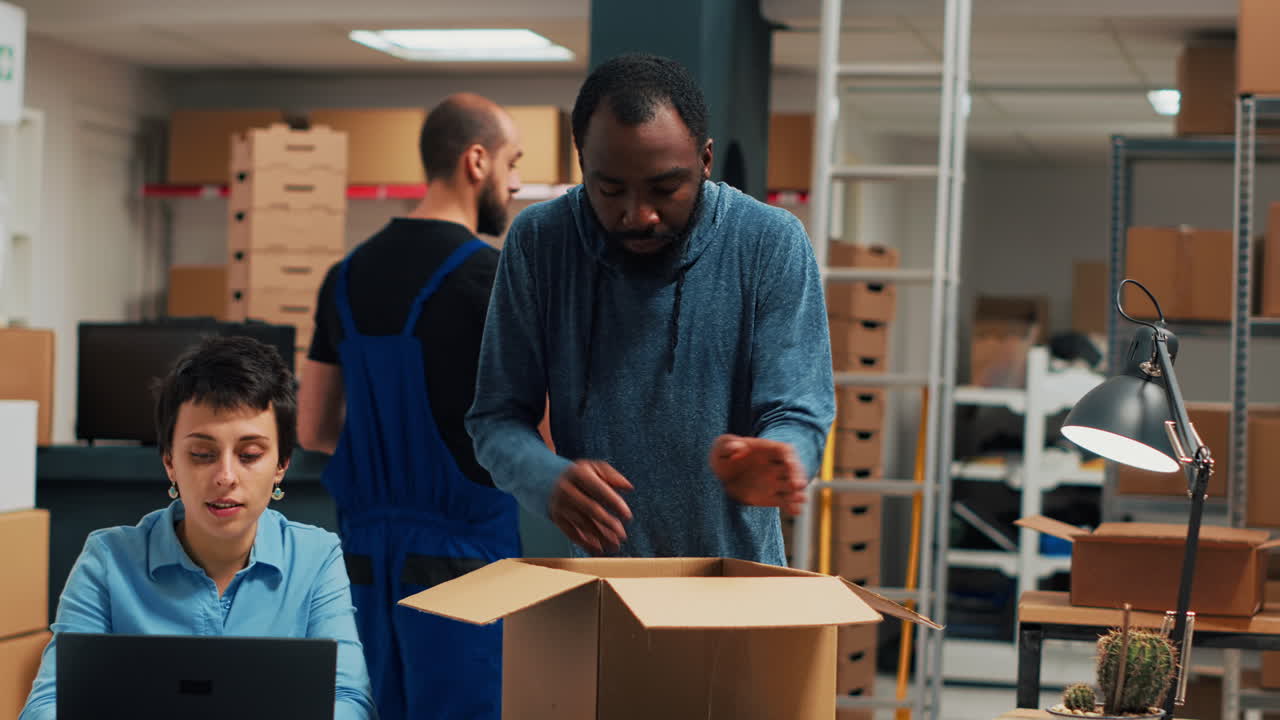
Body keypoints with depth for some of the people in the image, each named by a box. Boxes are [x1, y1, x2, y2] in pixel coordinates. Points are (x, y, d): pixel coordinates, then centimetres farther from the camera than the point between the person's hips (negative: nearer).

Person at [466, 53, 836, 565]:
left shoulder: (771, 244, -8)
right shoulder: (538, 241, -4)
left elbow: (798, 417, -9)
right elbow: (496, 418, 0)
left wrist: (770, 462, -33)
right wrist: (549, 480, -22)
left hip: (736, 576, 1)